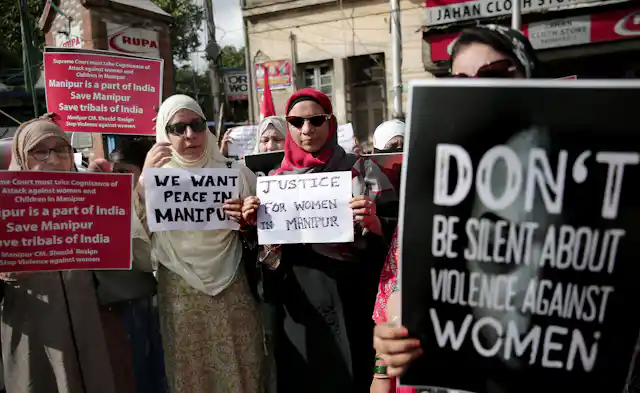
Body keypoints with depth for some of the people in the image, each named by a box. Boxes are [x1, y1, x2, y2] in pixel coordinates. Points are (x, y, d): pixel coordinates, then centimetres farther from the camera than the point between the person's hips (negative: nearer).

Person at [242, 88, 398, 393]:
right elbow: (265, 244, 11)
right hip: (297, 304, 3)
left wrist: (371, 222, -21)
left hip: (350, 301, -2)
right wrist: (253, 224, -7)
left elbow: (395, 231, -2)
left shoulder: (362, 171, -1)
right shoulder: (276, 179, 7)